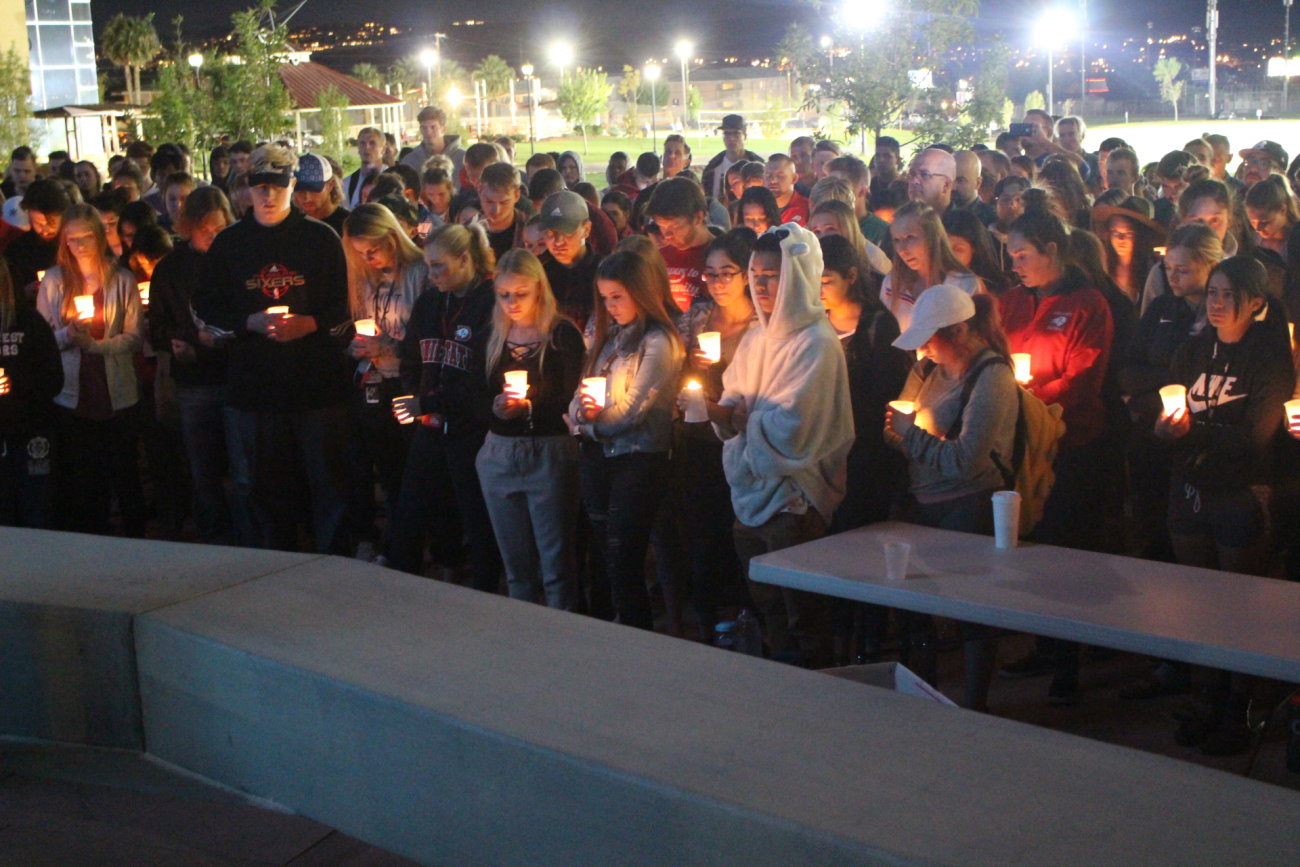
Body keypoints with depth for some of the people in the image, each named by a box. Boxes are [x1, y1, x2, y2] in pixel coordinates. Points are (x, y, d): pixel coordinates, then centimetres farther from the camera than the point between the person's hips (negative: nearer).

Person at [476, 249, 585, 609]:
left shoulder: (562, 334, -5)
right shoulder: (492, 336, 10)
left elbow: (572, 401, -9)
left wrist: (529, 407, -22)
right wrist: (495, 408, -10)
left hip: (549, 454, -5)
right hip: (499, 455, 5)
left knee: (556, 564, -3)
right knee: (516, 565, 11)